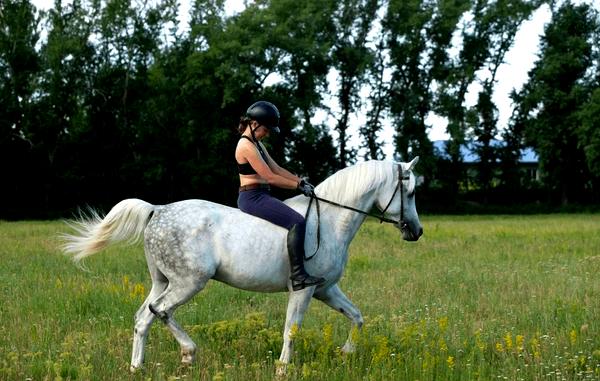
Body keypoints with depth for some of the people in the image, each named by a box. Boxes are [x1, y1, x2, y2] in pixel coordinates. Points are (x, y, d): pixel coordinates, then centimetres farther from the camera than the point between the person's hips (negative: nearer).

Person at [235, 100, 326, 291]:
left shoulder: (256, 143, 17)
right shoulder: (246, 146, -16)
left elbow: (276, 168, 17)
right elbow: (270, 177, -18)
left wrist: (301, 181, 6)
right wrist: (298, 186, -11)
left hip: (260, 196, 11)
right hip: (252, 197, -11)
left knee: (298, 219, 22)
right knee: (297, 222, -24)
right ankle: (298, 276, -28)